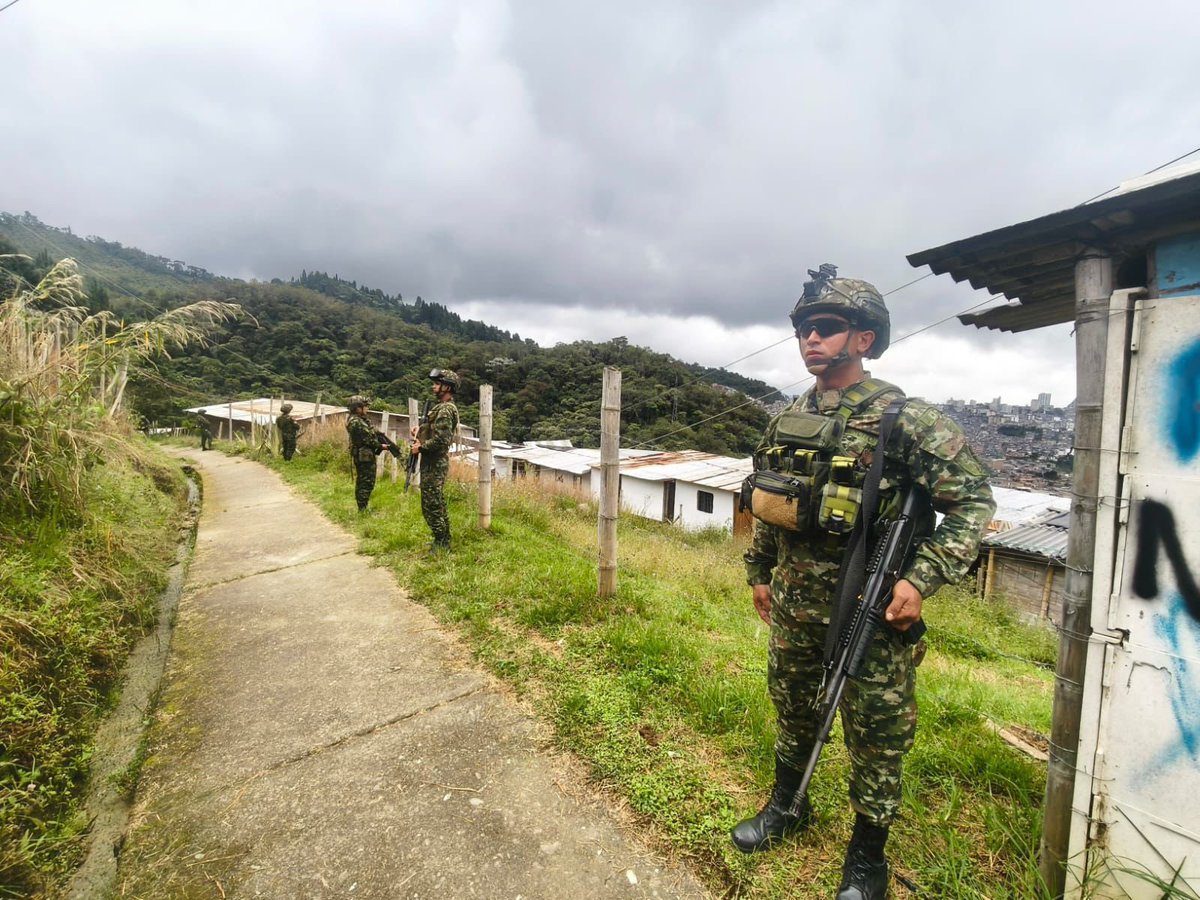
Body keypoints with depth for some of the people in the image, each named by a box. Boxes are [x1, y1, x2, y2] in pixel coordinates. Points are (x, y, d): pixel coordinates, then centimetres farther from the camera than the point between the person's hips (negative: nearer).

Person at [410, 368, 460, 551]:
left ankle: (441, 543, 5)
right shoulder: (441, 407, 14)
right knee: (437, 504, 17)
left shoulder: (444, 410, -19)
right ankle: (444, 541, 26)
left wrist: (420, 447, -14)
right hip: (434, 463, 10)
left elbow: (441, 440, -26)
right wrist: (420, 430, 7)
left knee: (431, 506, -4)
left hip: (434, 464, -10)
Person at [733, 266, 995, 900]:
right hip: (793, 603, 5)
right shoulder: (786, 421, 5)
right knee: (792, 710, 22)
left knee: (876, 734, 12)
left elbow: (973, 501, -11)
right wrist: (758, 572, 15)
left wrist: (922, 579, -19)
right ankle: (787, 806, 47)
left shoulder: (903, 419, -12)